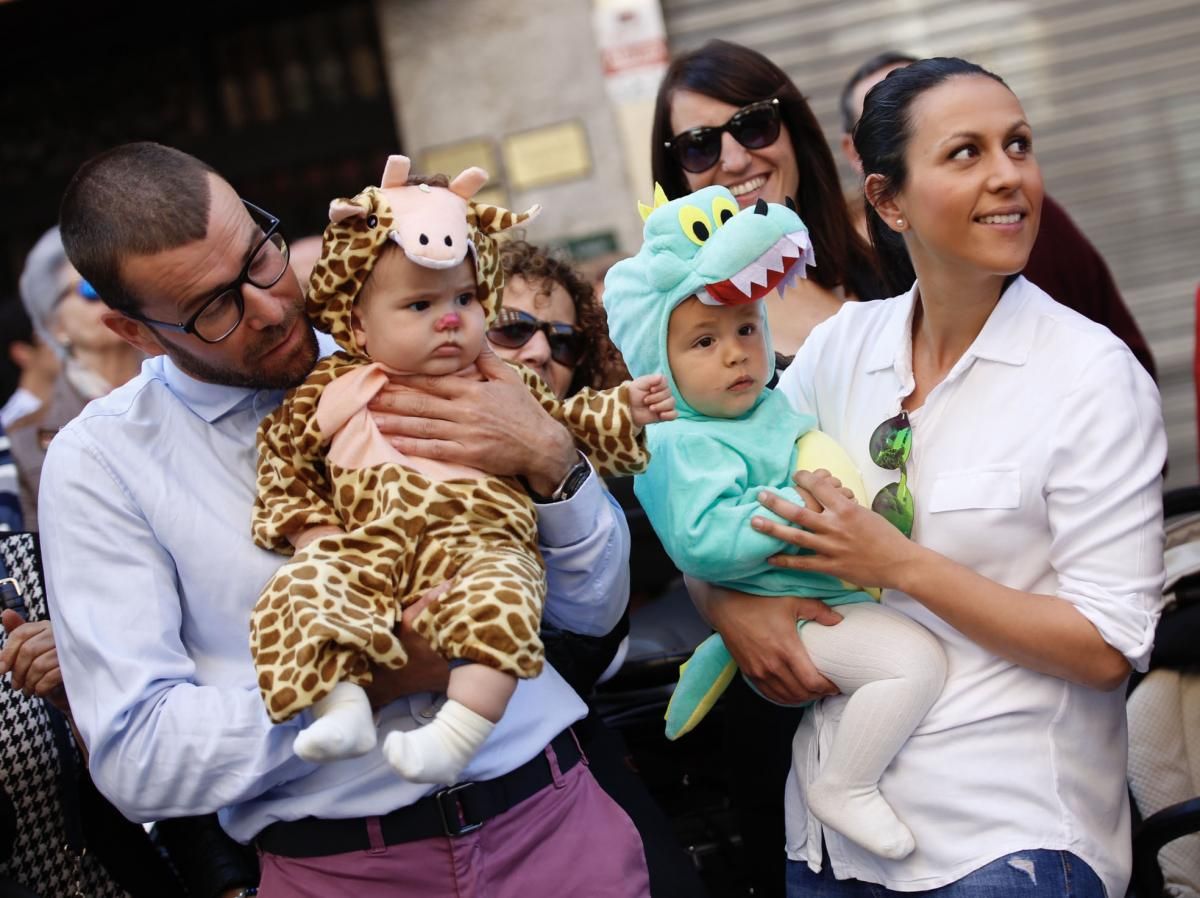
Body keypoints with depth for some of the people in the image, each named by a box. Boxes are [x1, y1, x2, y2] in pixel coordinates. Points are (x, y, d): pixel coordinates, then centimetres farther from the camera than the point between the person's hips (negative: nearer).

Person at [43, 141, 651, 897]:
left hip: (550, 813, 1)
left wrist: (551, 458, -11)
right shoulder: (99, 461, 0)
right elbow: (137, 756, -7)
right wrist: (376, 678, -16)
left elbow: (596, 607, 9)